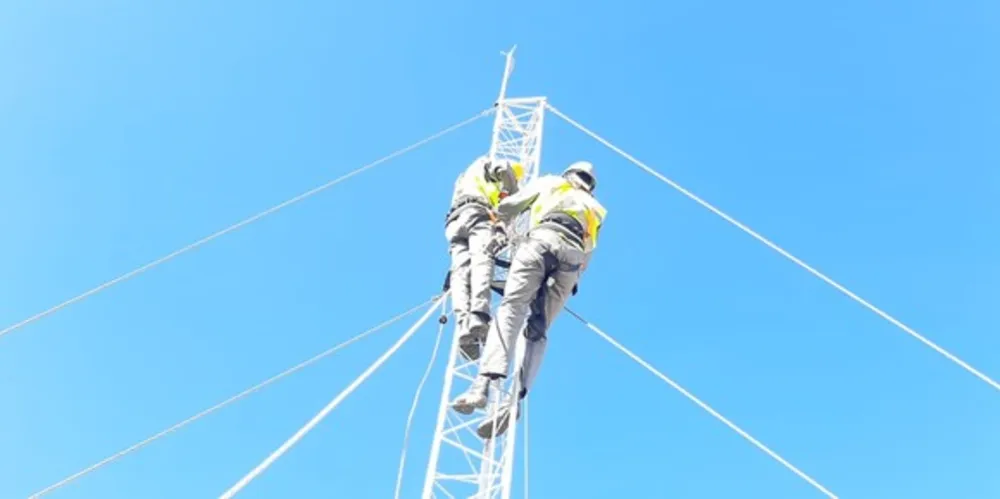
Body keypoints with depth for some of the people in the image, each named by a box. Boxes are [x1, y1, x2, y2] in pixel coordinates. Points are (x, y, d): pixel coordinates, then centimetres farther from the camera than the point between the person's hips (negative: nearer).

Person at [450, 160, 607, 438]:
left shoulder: (549, 182, 32)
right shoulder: (595, 210, 40)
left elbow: (509, 206, 30)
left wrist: (496, 223, 50)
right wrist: (571, 281, 47)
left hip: (543, 240, -3)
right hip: (573, 256, 3)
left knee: (511, 309, -18)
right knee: (538, 330, 0)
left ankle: (484, 383, -42)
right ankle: (516, 399, -22)